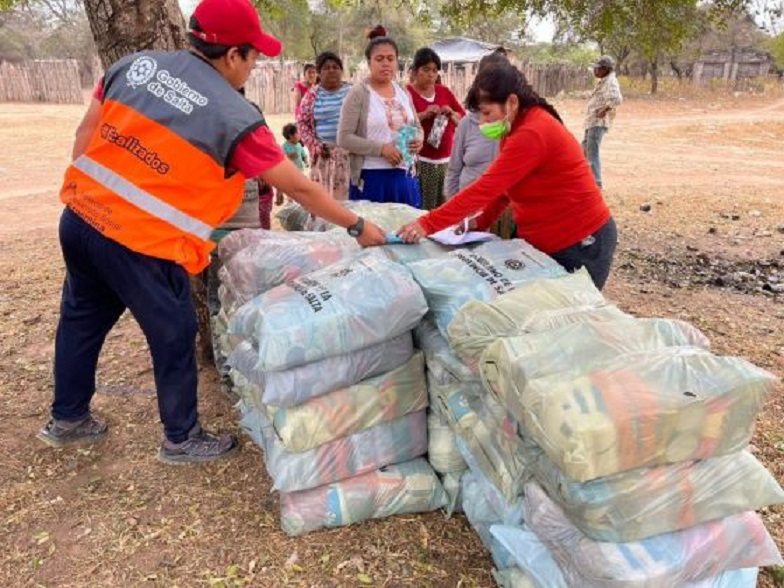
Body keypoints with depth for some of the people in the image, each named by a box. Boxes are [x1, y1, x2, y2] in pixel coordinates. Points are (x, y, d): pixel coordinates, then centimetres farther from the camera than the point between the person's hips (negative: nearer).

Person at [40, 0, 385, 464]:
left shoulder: (136, 63, 5)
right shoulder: (235, 116, -12)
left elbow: (85, 134, 10)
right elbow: (299, 188, -8)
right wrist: (358, 227, 3)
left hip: (79, 217, 8)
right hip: (142, 244, -7)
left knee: (82, 319, 24)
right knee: (174, 337, 11)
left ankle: (68, 418, 45)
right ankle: (182, 439, 29)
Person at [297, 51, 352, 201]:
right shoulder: (313, 95, 6)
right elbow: (302, 122, 7)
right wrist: (315, 145, -5)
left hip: (349, 152, 0)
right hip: (324, 153, 0)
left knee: (347, 194, -4)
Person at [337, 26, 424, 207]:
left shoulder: (403, 93, 13)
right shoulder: (358, 93, -6)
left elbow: (417, 127, 22)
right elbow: (344, 138, -12)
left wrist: (418, 140, -3)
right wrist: (381, 149, -20)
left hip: (404, 176, 6)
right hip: (371, 178, -6)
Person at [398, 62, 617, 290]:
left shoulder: (532, 134, -26)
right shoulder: (518, 128, 6)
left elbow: (484, 189, -29)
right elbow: (503, 186, 12)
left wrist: (427, 225, -28)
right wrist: (481, 221, -2)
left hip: (581, 244, -9)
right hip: (548, 241, 9)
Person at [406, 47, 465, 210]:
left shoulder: (445, 91, 14)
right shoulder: (407, 93, -1)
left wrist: (451, 114, -3)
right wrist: (423, 115, -20)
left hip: (447, 161, 5)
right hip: (420, 161, -5)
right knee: (422, 209, -8)